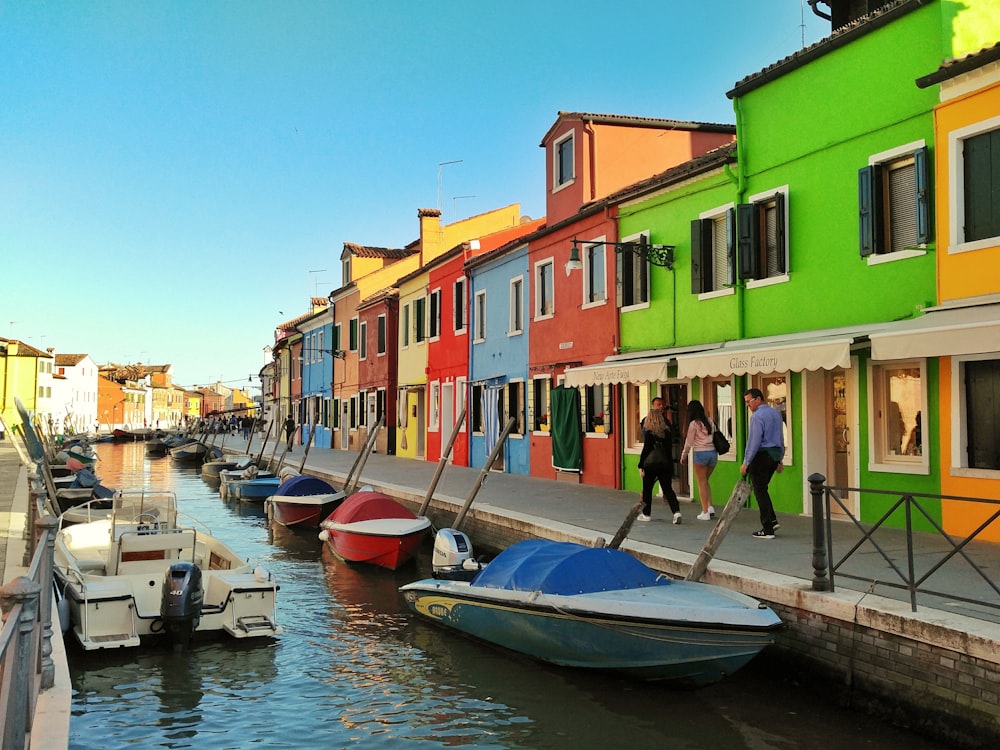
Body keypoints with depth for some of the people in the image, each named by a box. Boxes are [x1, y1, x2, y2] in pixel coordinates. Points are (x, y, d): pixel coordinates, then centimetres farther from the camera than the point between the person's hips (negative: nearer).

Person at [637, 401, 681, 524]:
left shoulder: (648, 431, -9)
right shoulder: (666, 430, 5)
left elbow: (646, 449, -10)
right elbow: (670, 448, 9)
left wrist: (641, 466, -6)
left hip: (651, 463, -4)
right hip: (665, 463, 4)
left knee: (647, 489, 11)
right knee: (667, 488, 5)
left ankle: (646, 514, 19)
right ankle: (676, 511, -12)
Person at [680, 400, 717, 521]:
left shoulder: (694, 423, -5)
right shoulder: (709, 421, 10)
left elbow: (689, 442, -1)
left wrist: (684, 456, 11)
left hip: (700, 453, -5)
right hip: (713, 452, 5)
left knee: (702, 483, 3)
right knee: (705, 481, 20)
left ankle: (705, 512, 2)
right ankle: (710, 507, 9)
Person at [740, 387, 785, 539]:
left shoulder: (757, 416, -13)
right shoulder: (776, 413, 13)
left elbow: (754, 441, -18)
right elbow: (781, 438, 18)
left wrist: (746, 462, -15)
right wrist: (779, 459, 23)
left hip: (762, 454, -8)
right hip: (775, 454, 9)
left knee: (760, 491, -1)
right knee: (762, 488, 19)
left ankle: (767, 530, 1)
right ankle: (772, 520, 14)